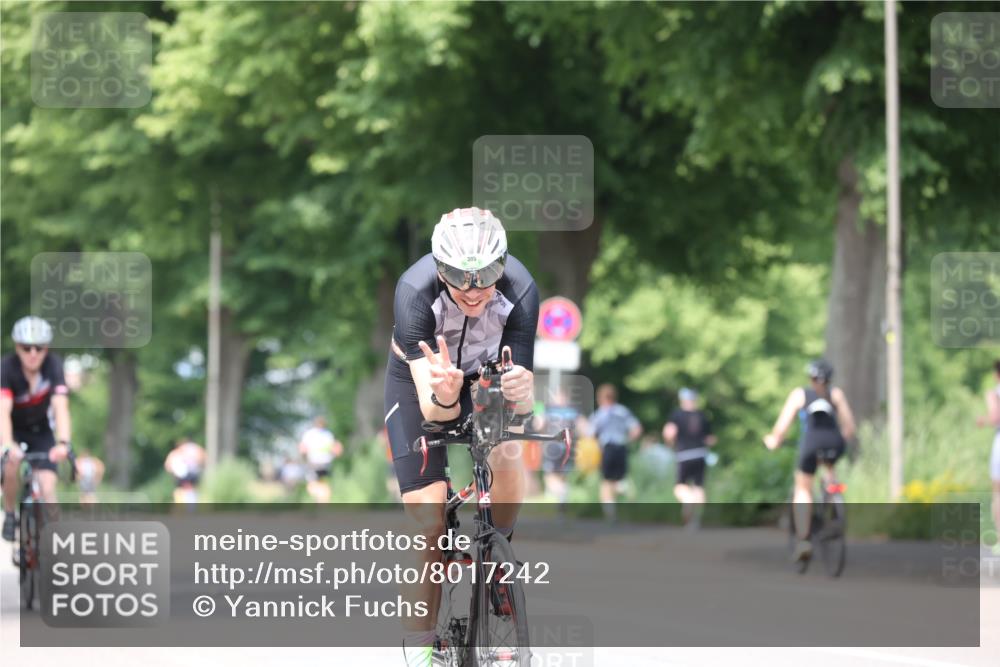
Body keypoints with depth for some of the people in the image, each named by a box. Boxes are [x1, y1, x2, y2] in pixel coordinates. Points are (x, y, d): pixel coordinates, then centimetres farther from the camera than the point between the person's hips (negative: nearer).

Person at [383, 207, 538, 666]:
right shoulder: (415, 292, -37)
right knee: (430, 529, -11)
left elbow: (519, 402, -30)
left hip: (485, 377, 2)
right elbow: (431, 410, -40)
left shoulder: (520, 292, -32)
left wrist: (521, 392, -53)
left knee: (507, 452, -30)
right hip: (422, 379, -2)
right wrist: (444, 396, -63)